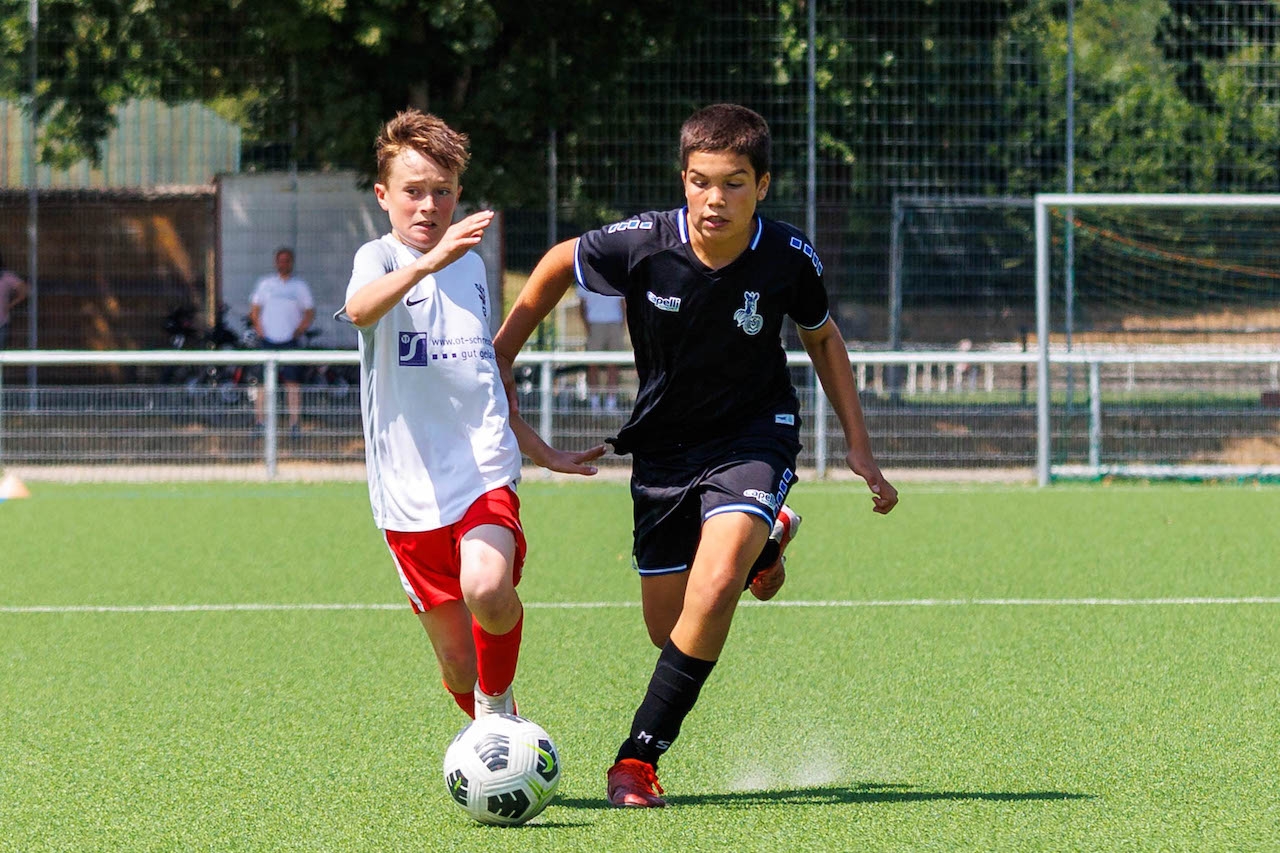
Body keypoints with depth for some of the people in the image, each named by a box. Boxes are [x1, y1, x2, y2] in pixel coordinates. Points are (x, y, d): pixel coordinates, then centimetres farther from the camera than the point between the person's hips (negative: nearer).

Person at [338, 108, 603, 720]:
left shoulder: (470, 265, 14)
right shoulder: (379, 258, -3)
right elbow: (360, 309, -30)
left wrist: (543, 453, 33)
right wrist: (428, 261, -46)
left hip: (484, 470, 2)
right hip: (410, 488, -2)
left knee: (487, 591, -28)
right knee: (457, 660, 1)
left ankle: (498, 702, 0)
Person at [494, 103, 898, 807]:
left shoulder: (788, 259, -17)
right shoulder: (641, 245, -21)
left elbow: (821, 337, 4)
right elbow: (560, 263, 1)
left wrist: (858, 447, 4)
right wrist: (501, 355, 5)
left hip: (754, 435, -2)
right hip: (664, 444, 2)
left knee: (713, 588, -27)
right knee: (669, 629, 10)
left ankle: (639, 757, -15)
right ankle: (763, 543, 44)